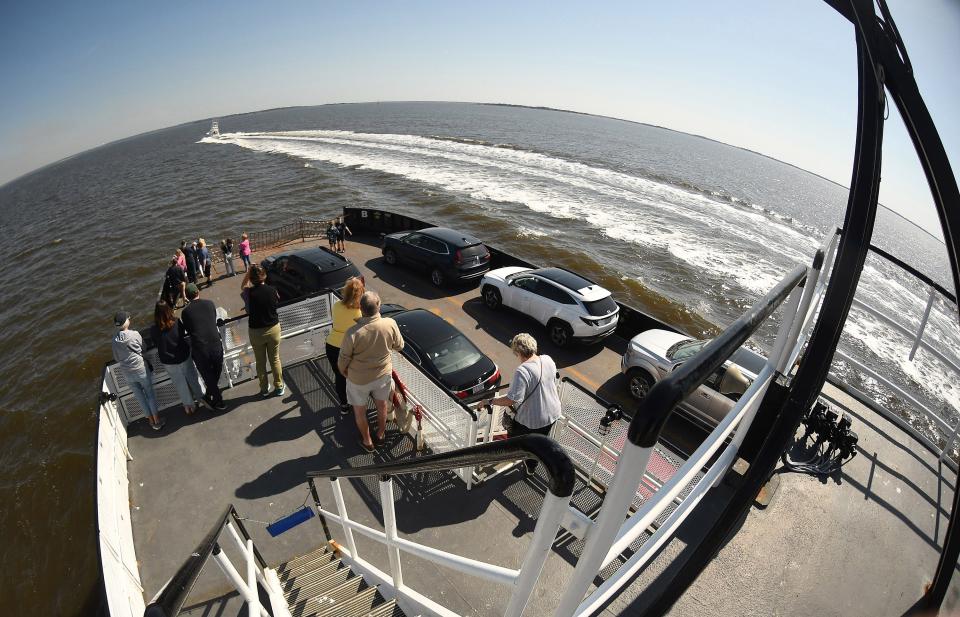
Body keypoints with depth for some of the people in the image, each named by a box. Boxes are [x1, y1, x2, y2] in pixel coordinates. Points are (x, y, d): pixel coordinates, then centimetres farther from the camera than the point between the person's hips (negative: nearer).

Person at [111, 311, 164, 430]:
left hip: (127, 373, 3)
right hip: (141, 369, -3)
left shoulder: (114, 340, -5)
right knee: (150, 393, 10)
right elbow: (144, 348, -2)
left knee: (140, 396, 14)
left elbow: (116, 358, 5)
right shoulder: (135, 334, -16)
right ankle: (157, 420, 17)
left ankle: (151, 420, 24)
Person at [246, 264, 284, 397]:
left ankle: (264, 389, 29)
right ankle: (279, 387, 26)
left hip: (256, 332, -1)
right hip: (273, 329, 1)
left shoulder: (249, 293, -18)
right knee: (275, 359, 16)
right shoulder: (272, 290, -14)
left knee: (260, 362, 16)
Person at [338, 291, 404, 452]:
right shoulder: (390, 324, -24)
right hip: (383, 374, 3)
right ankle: (380, 433, 50)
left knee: (359, 410, 23)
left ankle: (367, 442, 42)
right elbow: (399, 346, -5)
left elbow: (343, 359, -17)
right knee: (382, 404, 28)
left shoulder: (353, 332, -32)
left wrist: (343, 372, 5)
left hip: (359, 379, -2)